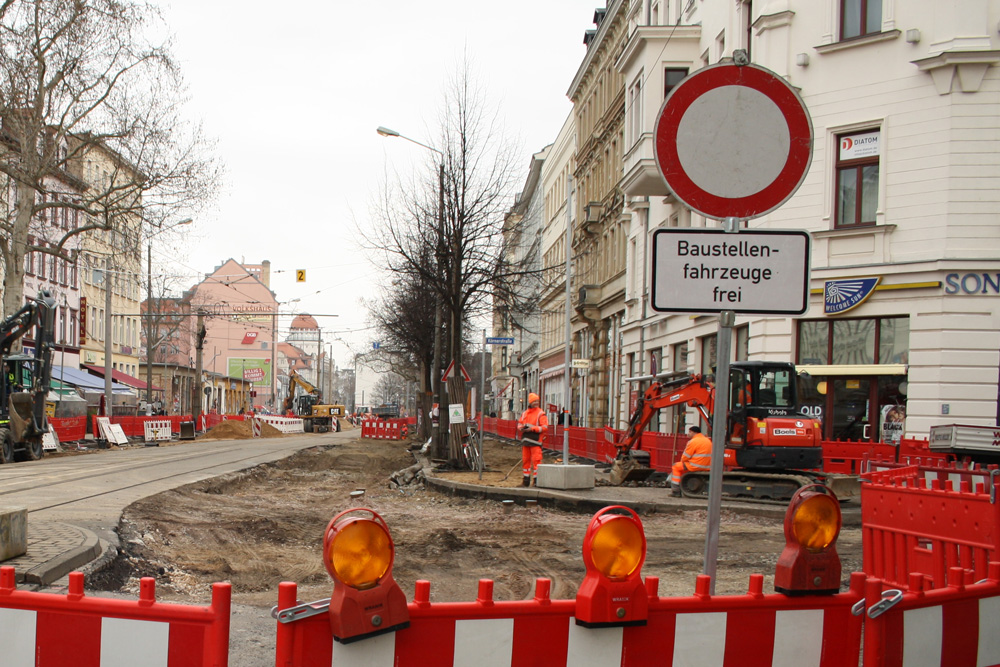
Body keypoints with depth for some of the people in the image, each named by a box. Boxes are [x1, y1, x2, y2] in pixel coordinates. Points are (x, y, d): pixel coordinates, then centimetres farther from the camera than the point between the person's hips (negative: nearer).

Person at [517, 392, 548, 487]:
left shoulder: (541, 414, -2)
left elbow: (544, 427, -10)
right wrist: (521, 428, -3)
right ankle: (526, 479, 18)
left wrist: (532, 428, -18)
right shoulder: (524, 413, 15)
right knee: (525, 460, 9)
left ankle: (536, 479, -5)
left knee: (536, 460, -9)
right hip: (525, 440, 6)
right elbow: (519, 423, 20)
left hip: (535, 441, -6)